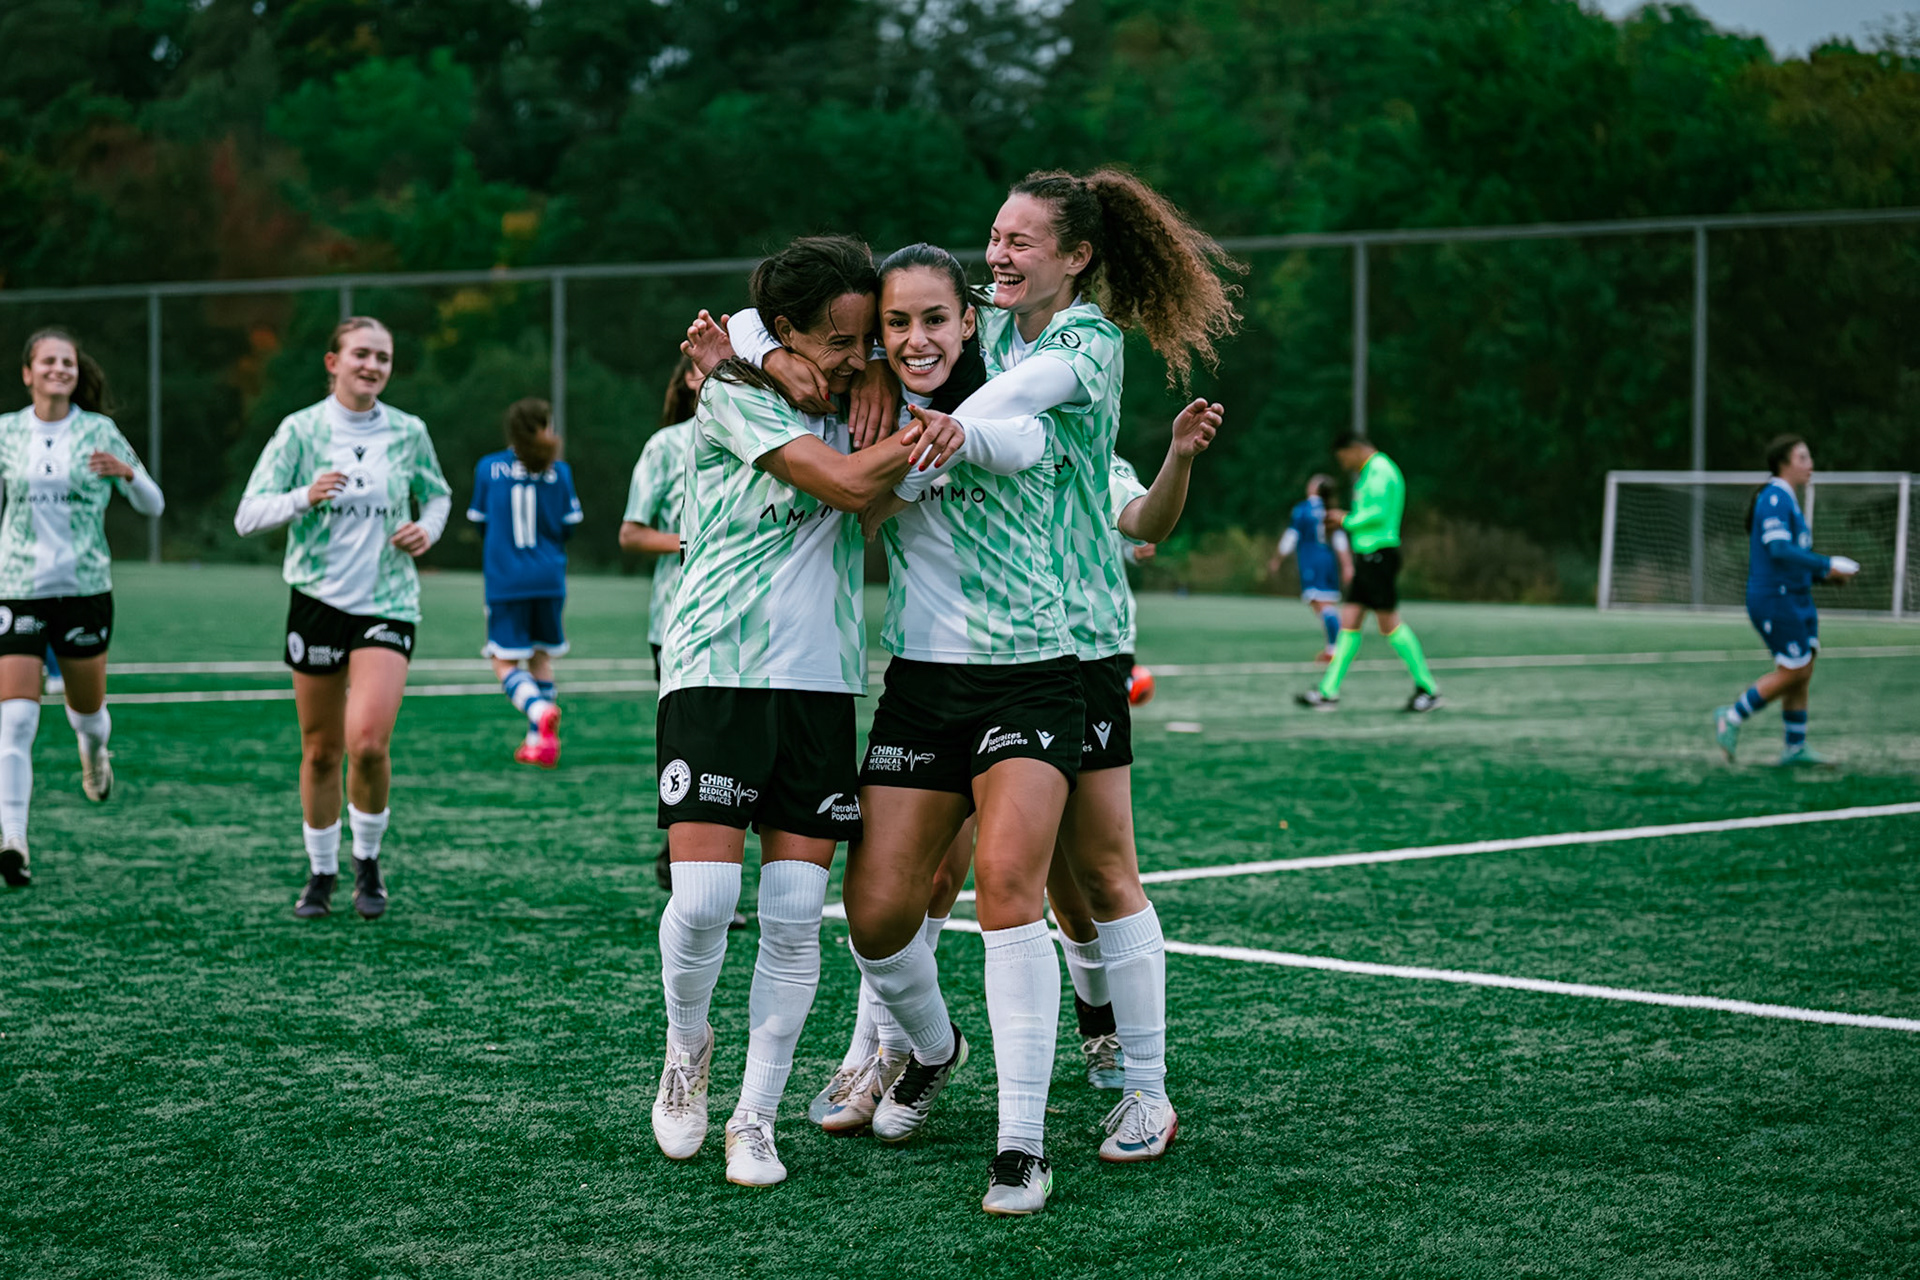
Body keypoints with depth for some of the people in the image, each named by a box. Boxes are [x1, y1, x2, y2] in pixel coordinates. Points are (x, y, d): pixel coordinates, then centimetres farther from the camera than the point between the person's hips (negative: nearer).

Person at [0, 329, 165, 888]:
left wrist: (128, 472, -18)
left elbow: (152, 506, 1)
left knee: (87, 708, 15)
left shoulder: (99, 432, 0)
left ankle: (94, 751, 52)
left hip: (85, 588, 0)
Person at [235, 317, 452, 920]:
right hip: (318, 599, 0)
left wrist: (428, 528, 0)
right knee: (321, 751, 7)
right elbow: (247, 516, -7)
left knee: (368, 741, -17)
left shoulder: (408, 433, 3)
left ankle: (368, 860, 6)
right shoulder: (300, 430, -3)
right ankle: (321, 872, 25)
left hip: (387, 604, 0)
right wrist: (304, 497, -24)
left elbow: (437, 493, 22)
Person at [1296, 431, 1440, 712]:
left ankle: (1427, 688, 1)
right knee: (1348, 622, 5)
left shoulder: (1380, 470, -11)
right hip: (1365, 556, 10)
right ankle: (1328, 692, 3)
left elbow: (1378, 513, -21)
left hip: (1379, 555, -10)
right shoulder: (1368, 472, 20)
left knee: (1389, 623, -7)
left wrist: (1347, 521, -8)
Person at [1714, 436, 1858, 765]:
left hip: (1797, 599, 10)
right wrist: (1827, 565, -22)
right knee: (1793, 672, -9)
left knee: (1803, 673, 6)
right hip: (1774, 599, -10)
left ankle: (1796, 748, 10)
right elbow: (1779, 550, -24)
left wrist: (1825, 574, 10)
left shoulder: (1787, 501, 18)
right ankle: (1731, 719, 3)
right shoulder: (1774, 499, -13)